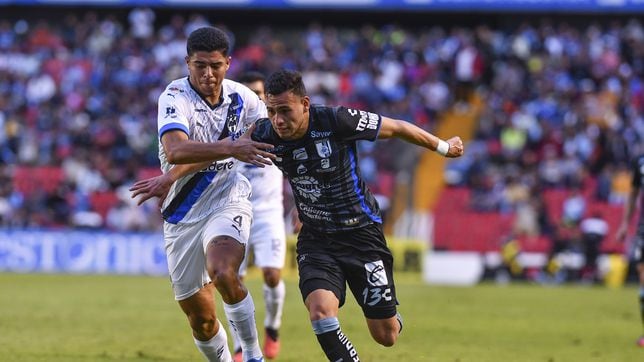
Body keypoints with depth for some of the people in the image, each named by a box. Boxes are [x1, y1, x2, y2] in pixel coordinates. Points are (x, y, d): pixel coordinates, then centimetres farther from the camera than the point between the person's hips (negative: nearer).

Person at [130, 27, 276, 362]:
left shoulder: (240, 96, -4)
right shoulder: (175, 97, -16)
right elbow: (176, 151, -35)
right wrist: (231, 148, -44)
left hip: (227, 202, 0)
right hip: (183, 214, 0)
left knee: (223, 274, -31)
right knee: (201, 319, 5)